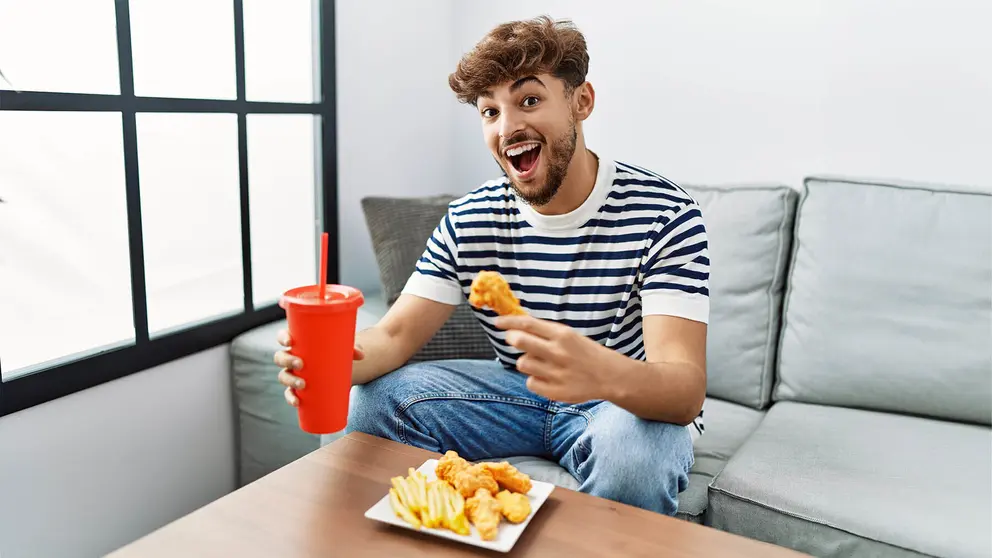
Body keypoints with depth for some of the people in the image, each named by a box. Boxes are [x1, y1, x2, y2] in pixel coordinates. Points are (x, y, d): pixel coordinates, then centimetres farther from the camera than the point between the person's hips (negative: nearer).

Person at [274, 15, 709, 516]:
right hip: (517, 392, 4)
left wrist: (605, 373, -54)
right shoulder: (467, 222, -5)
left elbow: (687, 391, -29)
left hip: (636, 401, -3)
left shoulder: (666, 217, -19)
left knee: (633, 456, -37)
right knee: (371, 400, -14)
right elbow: (395, 334, -8)